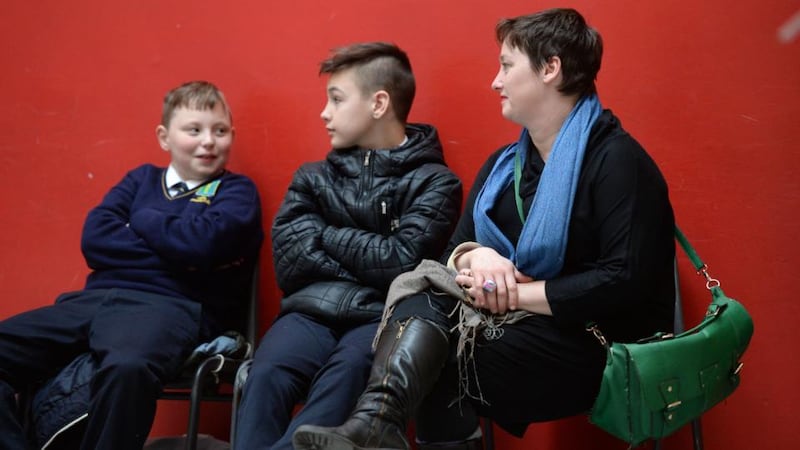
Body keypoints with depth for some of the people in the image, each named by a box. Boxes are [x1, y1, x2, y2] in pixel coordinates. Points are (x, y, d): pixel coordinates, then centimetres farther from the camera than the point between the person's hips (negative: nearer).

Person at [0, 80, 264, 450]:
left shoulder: (237, 191, 10)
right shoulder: (141, 178, 23)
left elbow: (198, 245, -11)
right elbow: (93, 239, 7)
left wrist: (142, 219, 7)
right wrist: (174, 246, -3)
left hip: (172, 305, -5)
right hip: (97, 297, 6)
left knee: (127, 366, -40)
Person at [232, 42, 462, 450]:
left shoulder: (434, 182, 5)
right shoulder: (313, 178, 17)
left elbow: (402, 263, -10)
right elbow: (290, 262, 3)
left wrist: (328, 235, 2)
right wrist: (370, 266, -4)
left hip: (383, 316, -3)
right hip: (312, 311, 3)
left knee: (347, 372, -34)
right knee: (267, 373, -27)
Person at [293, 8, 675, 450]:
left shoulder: (616, 160, -13)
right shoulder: (503, 164, 12)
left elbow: (625, 282, -22)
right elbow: (456, 246, 9)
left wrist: (517, 292, -19)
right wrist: (474, 257, -15)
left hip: (597, 346, -6)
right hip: (521, 326, 7)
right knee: (424, 296, -23)